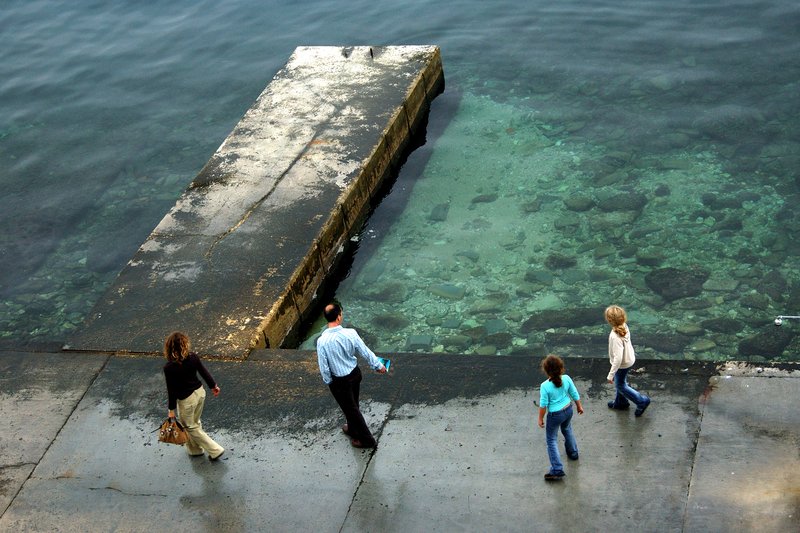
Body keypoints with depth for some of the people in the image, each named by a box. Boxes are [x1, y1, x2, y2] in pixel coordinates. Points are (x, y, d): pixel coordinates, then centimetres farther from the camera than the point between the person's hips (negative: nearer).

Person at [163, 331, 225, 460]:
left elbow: (171, 390, -18)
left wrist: (171, 409, -5)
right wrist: (214, 386, 16)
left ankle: (215, 450, 20)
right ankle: (195, 449, 45)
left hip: (186, 400, -5)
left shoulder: (169, 368, -27)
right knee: (195, 422, 27)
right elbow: (204, 372, -1)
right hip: (200, 392, 5)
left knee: (190, 427, 17)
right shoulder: (193, 357, -16)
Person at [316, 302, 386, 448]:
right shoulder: (350, 333, -20)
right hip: (355, 373, 4)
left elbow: (323, 366, -18)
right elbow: (365, 352, -9)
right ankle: (353, 429, 51)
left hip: (340, 381, -4)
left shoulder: (322, 341, -28)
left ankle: (366, 439, 27)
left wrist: (328, 381, 0)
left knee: (351, 408, 15)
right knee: (353, 405, 27)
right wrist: (378, 366, 7)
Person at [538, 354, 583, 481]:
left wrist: (540, 418, -2)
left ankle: (557, 470, 6)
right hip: (568, 410, 5)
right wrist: (579, 406, 16)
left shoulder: (545, 386, -28)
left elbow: (543, 405, -18)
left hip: (554, 415, -5)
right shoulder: (566, 379, -16)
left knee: (551, 440, 9)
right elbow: (575, 394, -3)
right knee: (567, 430, 34)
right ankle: (573, 453, 55)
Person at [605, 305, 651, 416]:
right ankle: (621, 402, 50)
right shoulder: (624, 326, -15)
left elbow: (618, 358, -36)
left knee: (620, 385, 17)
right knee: (621, 382, 29)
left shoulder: (615, 337, -39)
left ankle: (642, 401, 27)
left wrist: (611, 374, -28)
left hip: (623, 364, -8)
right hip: (629, 358, 8)